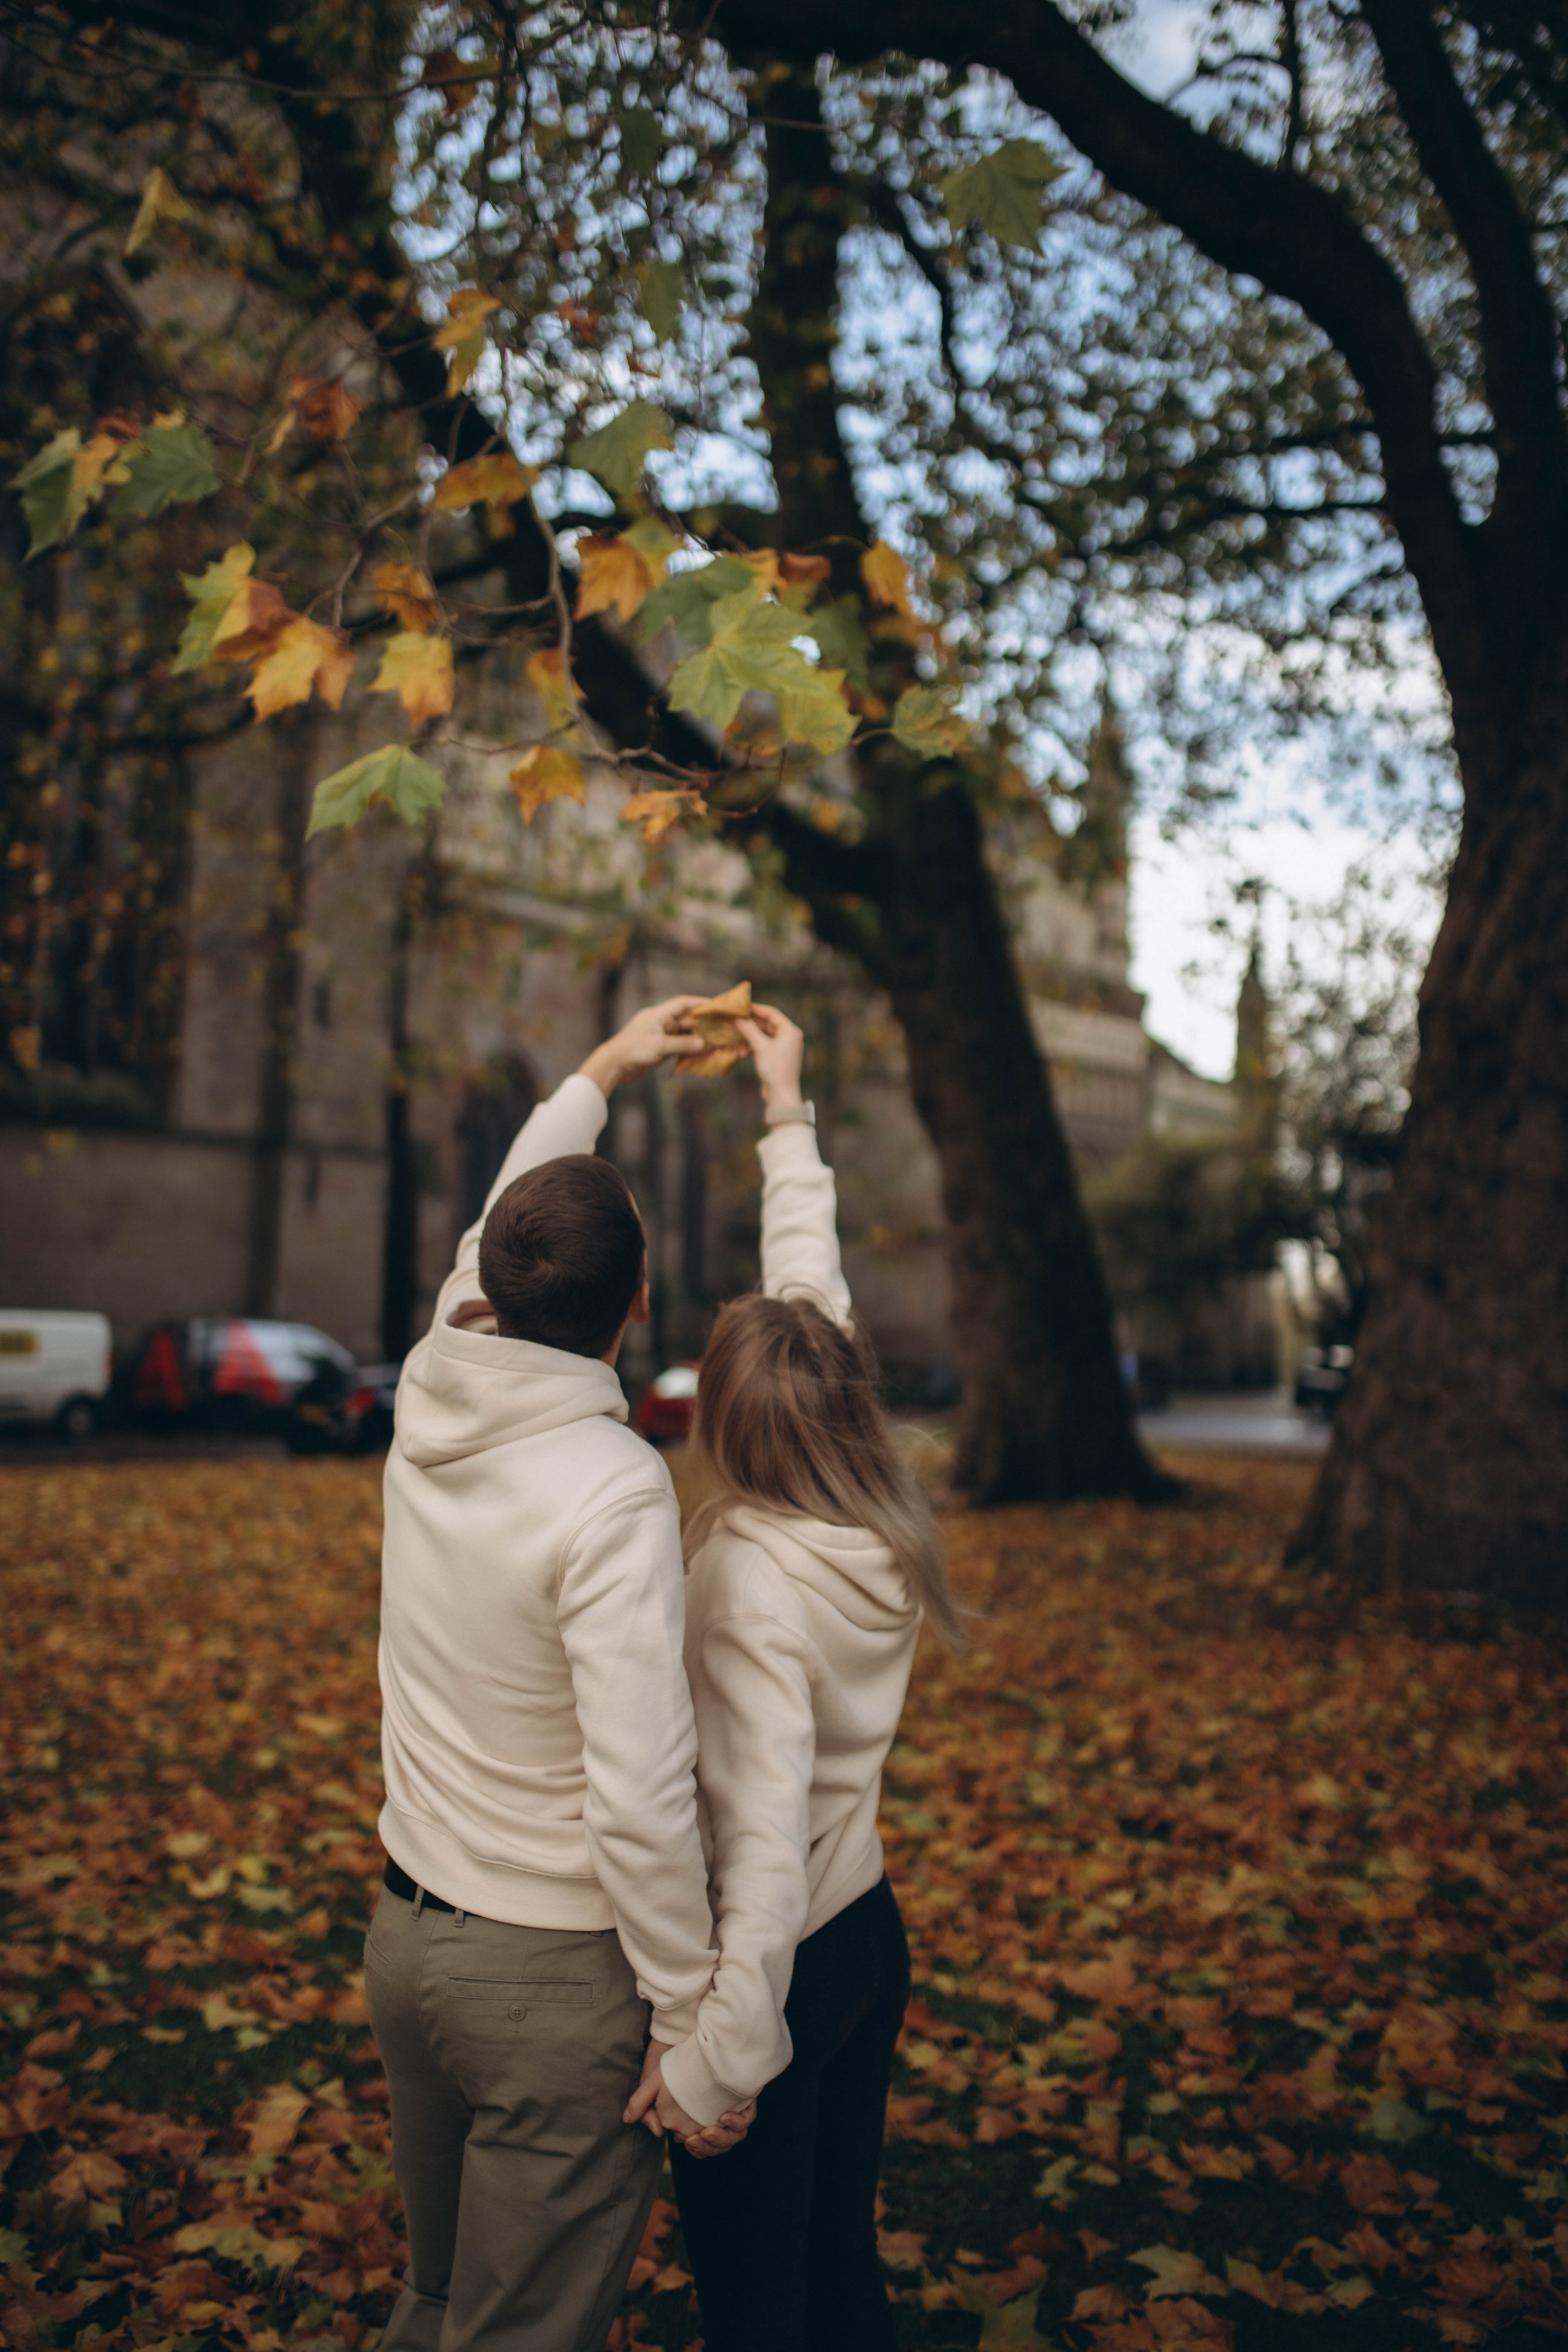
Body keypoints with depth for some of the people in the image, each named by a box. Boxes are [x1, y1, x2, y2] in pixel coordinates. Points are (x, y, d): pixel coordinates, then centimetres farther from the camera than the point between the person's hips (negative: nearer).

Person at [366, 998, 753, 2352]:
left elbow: (496, 1234, 14)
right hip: (551, 1976, -7)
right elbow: (641, 1803, -27)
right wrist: (700, 2034, -15)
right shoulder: (615, 1492, -26)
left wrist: (604, 1072, 25)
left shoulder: (432, 1400, -6)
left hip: (406, 1932, 7)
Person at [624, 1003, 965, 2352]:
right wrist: (788, 1110, 11)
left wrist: (715, 2053, -26)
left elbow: (765, 1831, -30)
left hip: (784, 1972, -7)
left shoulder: (754, 1579, -26)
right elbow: (813, 1297, 3)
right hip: (870, 1937, 7)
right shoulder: (878, 1526, -6)